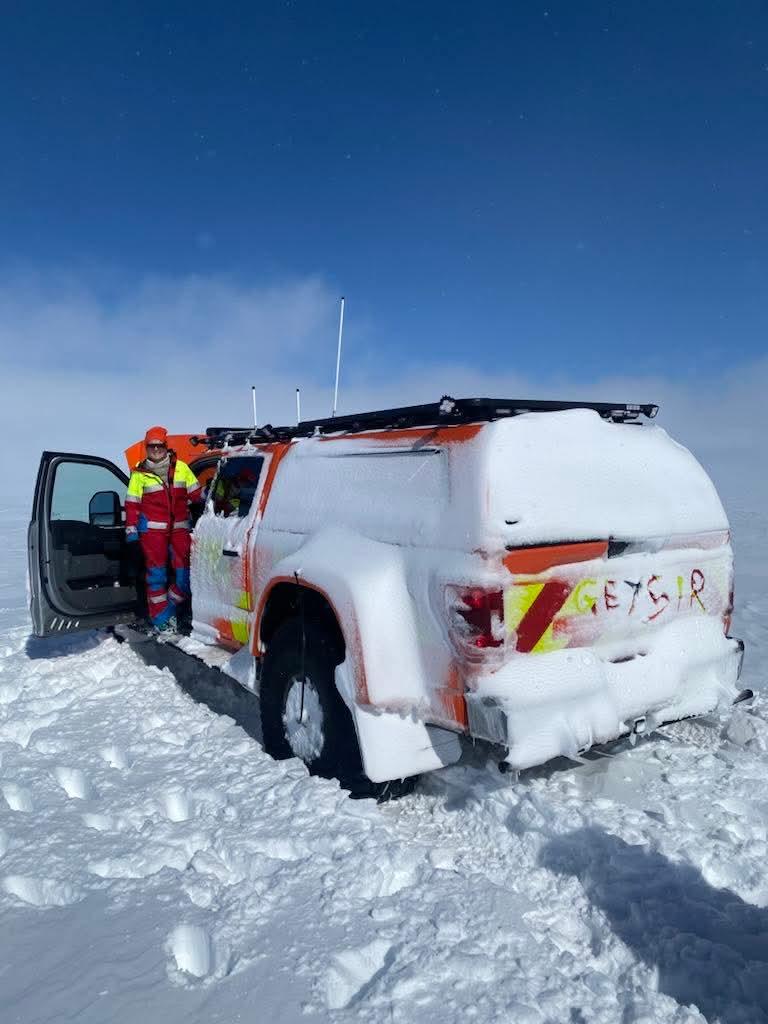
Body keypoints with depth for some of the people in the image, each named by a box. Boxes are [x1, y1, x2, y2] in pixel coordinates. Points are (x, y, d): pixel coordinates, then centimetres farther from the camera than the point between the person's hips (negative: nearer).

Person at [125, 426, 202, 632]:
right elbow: (132, 503, 4)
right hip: (152, 528, -2)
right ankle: (160, 618, 9)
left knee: (185, 571, -2)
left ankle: (170, 608, 19)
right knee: (157, 572, 1)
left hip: (180, 527, 2)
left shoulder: (181, 467, 8)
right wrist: (131, 530, -3)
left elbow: (196, 494, 11)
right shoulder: (140, 473, 4)